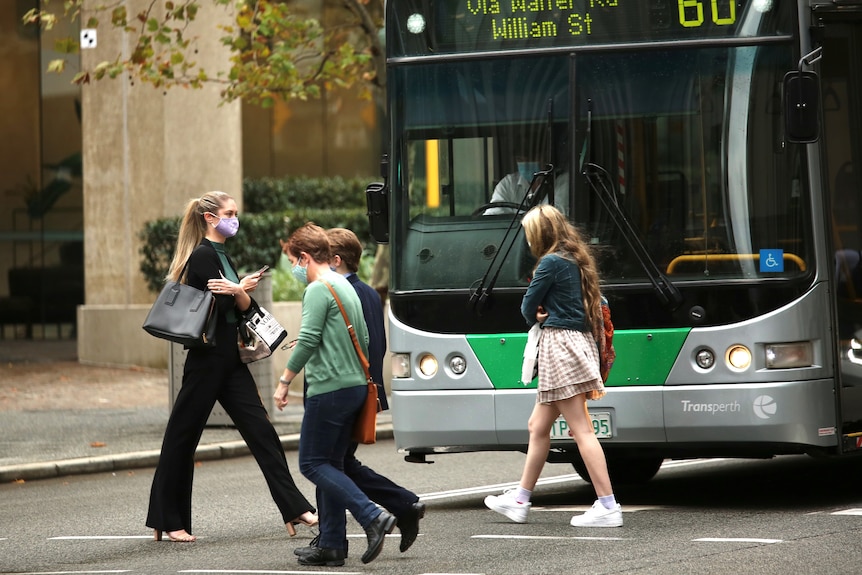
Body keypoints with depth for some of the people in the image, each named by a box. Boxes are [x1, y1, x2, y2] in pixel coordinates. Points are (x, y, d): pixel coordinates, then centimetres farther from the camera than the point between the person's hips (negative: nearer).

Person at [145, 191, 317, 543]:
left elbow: (243, 306, 7)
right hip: (207, 359, -9)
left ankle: (295, 508, 0)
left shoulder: (221, 256, 17)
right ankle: (167, 520, 6)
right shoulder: (203, 256, -11)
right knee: (182, 435, 0)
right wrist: (242, 289, -2)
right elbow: (219, 307, -17)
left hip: (229, 362, 9)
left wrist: (236, 292, -13)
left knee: (261, 430, 2)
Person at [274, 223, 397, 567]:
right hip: (355, 385, 9)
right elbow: (364, 341, 21)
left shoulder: (318, 289, -11)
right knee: (331, 464, 11)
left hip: (330, 388, -9)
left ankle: (373, 517, -17)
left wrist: (284, 381, -11)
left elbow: (307, 341, -18)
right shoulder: (346, 287, 18)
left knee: (313, 464, -4)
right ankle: (331, 545, 9)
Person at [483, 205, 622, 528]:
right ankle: (520, 501, 25)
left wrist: (535, 317, 14)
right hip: (578, 342, 10)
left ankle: (608, 507, -14)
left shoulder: (551, 262, -12)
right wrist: (542, 314, 6)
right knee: (538, 426, 17)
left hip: (560, 345, -10)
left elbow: (528, 307, -8)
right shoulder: (576, 261, 15)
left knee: (581, 430, -11)